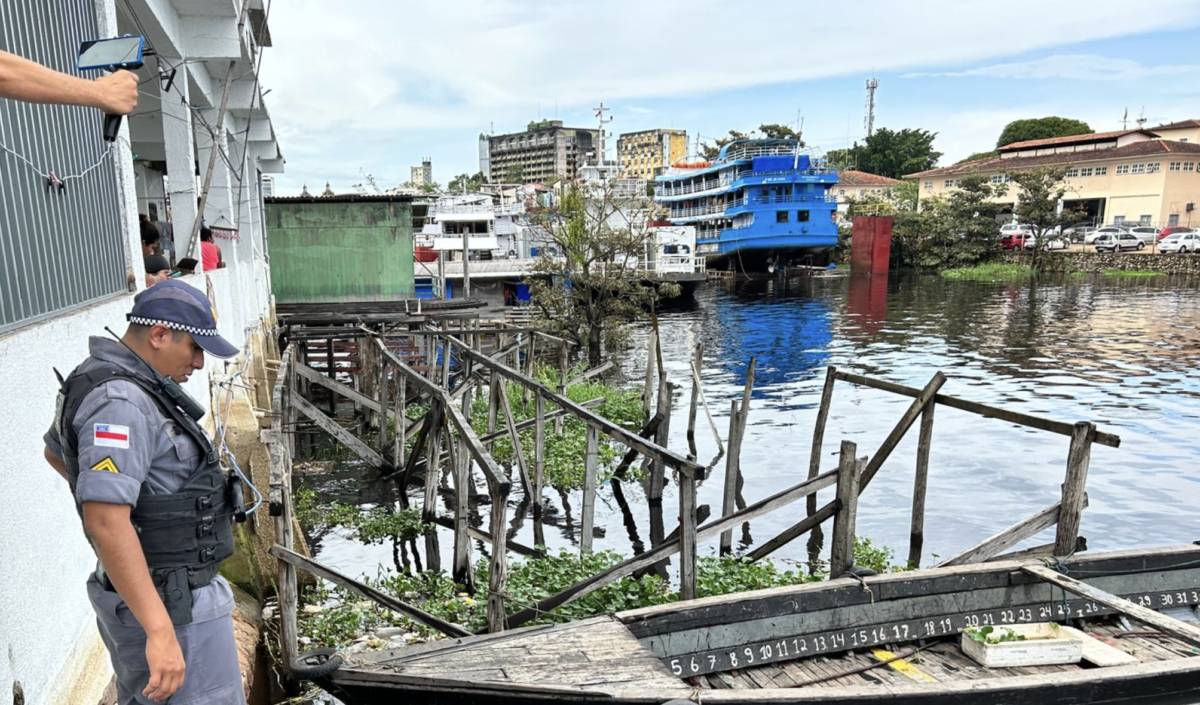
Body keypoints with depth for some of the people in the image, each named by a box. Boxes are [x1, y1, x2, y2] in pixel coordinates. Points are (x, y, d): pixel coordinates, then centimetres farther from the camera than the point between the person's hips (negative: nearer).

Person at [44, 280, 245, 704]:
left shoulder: (104, 380, 8)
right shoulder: (121, 401, -24)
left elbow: (55, 450, 27)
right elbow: (106, 522, -32)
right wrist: (160, 630, -33)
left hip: (144, 592, 11)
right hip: (171, 605, -10)